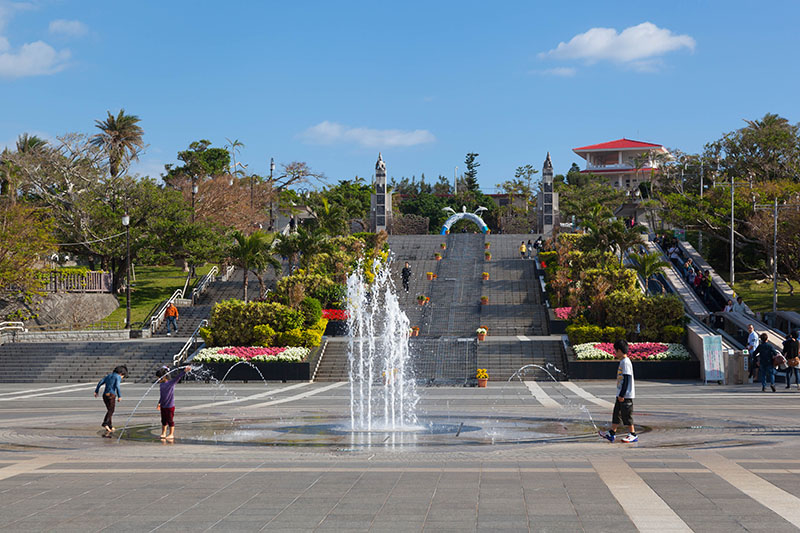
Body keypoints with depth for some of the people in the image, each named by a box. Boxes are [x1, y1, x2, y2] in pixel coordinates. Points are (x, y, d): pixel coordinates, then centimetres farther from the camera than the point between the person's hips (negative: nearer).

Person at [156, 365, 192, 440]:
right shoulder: (161, 384, 7)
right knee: (164, 420, 14)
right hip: (163, 406, 6)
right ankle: (163, 433, 25)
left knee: (170, 420, 3)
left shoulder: (171, 382, -12)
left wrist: (185, 371, -37)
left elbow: (178, 377, -25)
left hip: (170, 406, -6)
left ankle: (171, 434, 13)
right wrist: (159, 403, 23)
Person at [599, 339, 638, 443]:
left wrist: (622, 394, -21)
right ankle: (612, 433, 18)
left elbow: (627, 379, -21)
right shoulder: (623, 361, 13)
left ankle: (633, 435, 6)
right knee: (616, 413, 13)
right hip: (621, 394, 10)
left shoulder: (626, 362, -17)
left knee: (627, 415, -2)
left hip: (626, 395, -10)